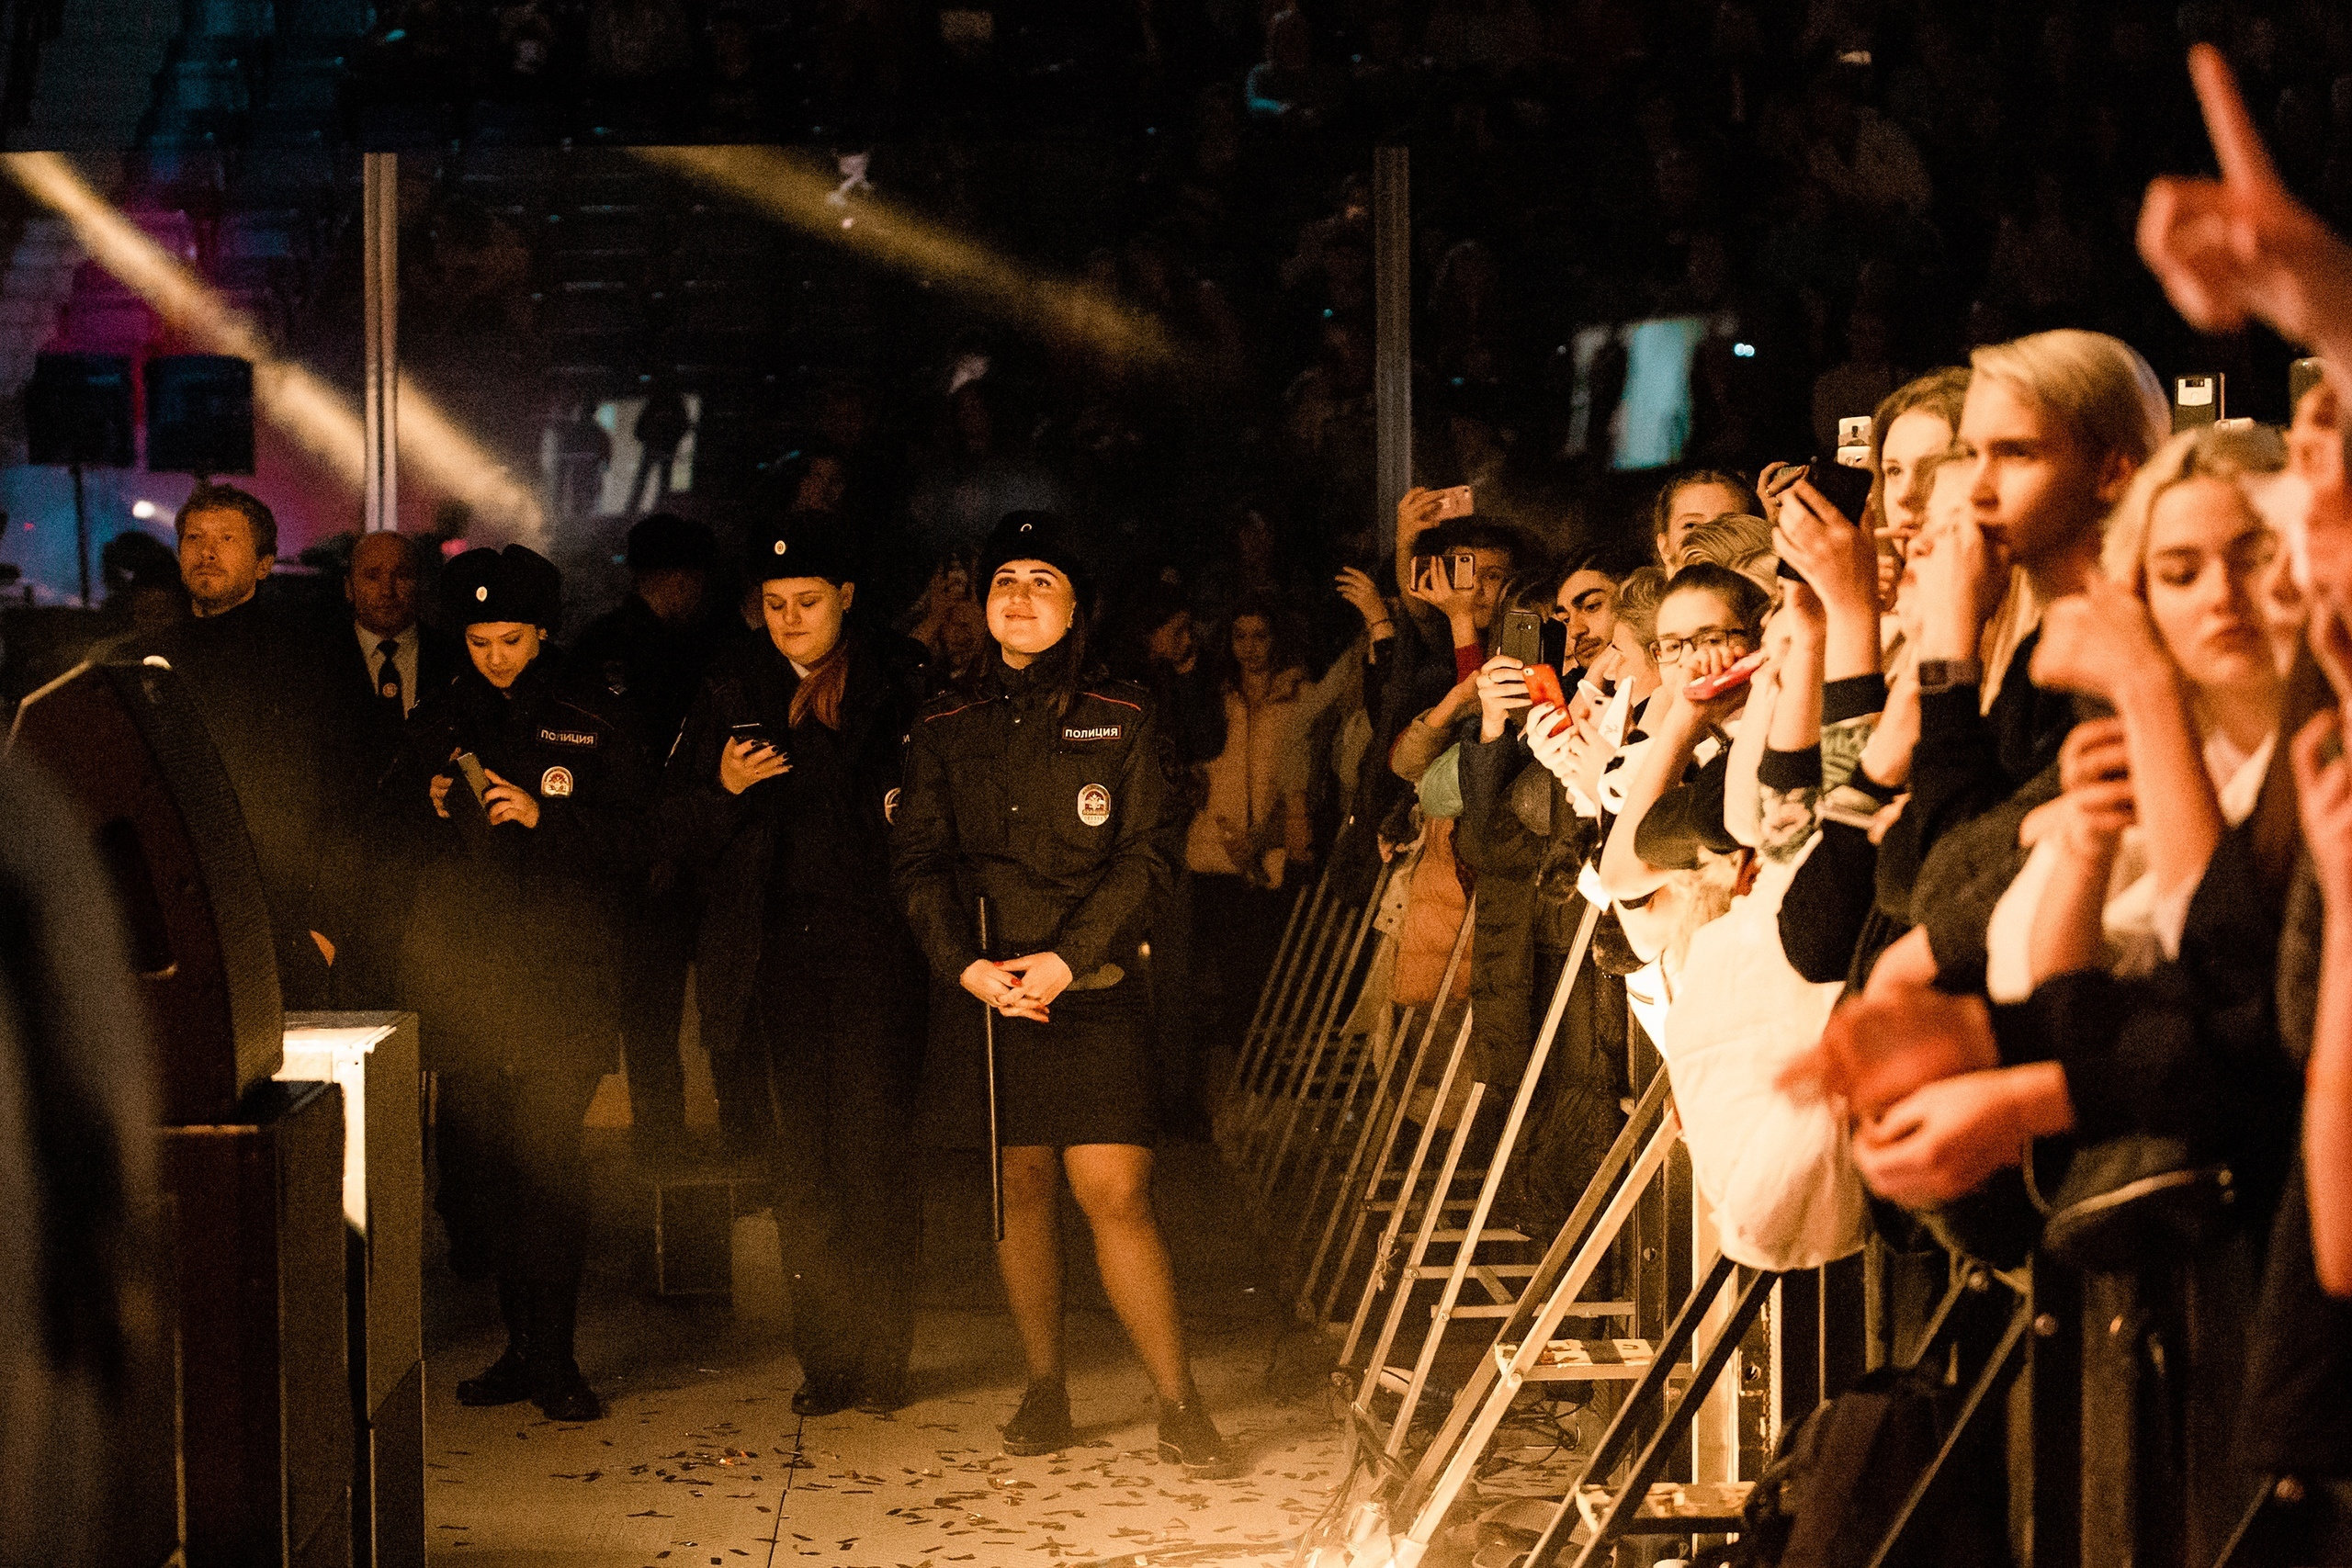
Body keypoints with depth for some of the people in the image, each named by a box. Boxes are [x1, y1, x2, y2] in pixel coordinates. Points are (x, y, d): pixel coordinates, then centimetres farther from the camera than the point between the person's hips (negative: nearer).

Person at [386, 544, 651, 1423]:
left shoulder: (588, 718, 5)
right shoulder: (439, 719, 14)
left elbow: (633, 832, -1)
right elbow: (393, 828, 19)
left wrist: (544, 816, -13)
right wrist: (433, 805, -1)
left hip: (561, 964, -3)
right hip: (461, 967, 3)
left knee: (547, 1156, -10)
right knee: (479, 1159, 0)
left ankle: (551, 1358, -4)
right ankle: (522, 1344, 12)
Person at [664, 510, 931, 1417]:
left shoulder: (901, 684, 2)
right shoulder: (732, 690, 10)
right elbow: (680, 826, 11)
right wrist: (725, 787, -8)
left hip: (875, 953, -2)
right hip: (776, 959, 3)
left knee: (874, 1157, -5)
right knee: (800, 1166, 3)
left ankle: (882, 1355, 4)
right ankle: (825, 1357, 11)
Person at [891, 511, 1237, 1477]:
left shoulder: (1122, 720, 5)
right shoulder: (946, 731, 11)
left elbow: (1148, 855, -2)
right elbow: (919, 861, 6)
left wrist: (1068, 959, -13)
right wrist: (966, 963, -10)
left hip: (1091, 986, -2)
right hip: (981, 987, 3)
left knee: (1114, 1189, -10)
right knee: (1020, 1185, 5)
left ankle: (1178, 1407, -5)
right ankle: (1044, 1391, 14)